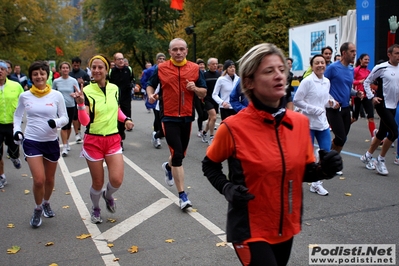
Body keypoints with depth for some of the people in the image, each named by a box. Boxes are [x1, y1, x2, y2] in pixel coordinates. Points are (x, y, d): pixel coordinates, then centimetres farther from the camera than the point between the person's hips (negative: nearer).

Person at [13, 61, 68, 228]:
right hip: (31, 142, -1)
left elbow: (65, 118, -1)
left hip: (51, 142, 1)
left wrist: (56, 122, -22)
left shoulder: (56, 95, -5)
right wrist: (16, 129, -3)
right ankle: (38, 209, 17)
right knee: (39, 180, -11)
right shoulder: (24, 96, -2)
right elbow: (18, 115, 14)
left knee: (49, 180, 14)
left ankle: (46, 203, 43)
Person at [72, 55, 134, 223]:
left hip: (113, 140, 3)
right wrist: (81, 103, -33)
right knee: (98, 182, 7)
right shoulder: (86, 91, -12)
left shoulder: (114, 88, 1)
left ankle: (108, 196, 29)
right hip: (93, 141, -3)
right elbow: (84, 122, -19)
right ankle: (95, 209, 38)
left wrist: (126, 119, 3)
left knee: (117, 180, -8)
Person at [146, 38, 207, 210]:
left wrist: (195, 88, -17)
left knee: (180, 153, 17)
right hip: (169, 117, -3)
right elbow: (150, 85, 10)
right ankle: (182, 195, -2)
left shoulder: (195, 68, 2)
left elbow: (203, 93, 4)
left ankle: (168, 167, 53)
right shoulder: (161, 68, -2)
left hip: (187, 117, 3)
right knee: (177, 155, -11)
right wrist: (151, 95, -11)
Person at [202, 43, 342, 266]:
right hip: (251, 231, -5)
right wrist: (227, 188, -18)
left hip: (287, 227, 5)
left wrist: (323, 170, -12)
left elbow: (304, 171, 7)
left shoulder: (301, 122, -5)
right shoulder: (233, 127, -18)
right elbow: (210, 165, -1)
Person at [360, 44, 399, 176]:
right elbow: (367, 82, -5)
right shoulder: (381, 68, -11)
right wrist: (372, 97, -12)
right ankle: (381, 160, 2)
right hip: (382, 104, -7)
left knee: (382, 133, 12)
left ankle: (367, 156, 29)